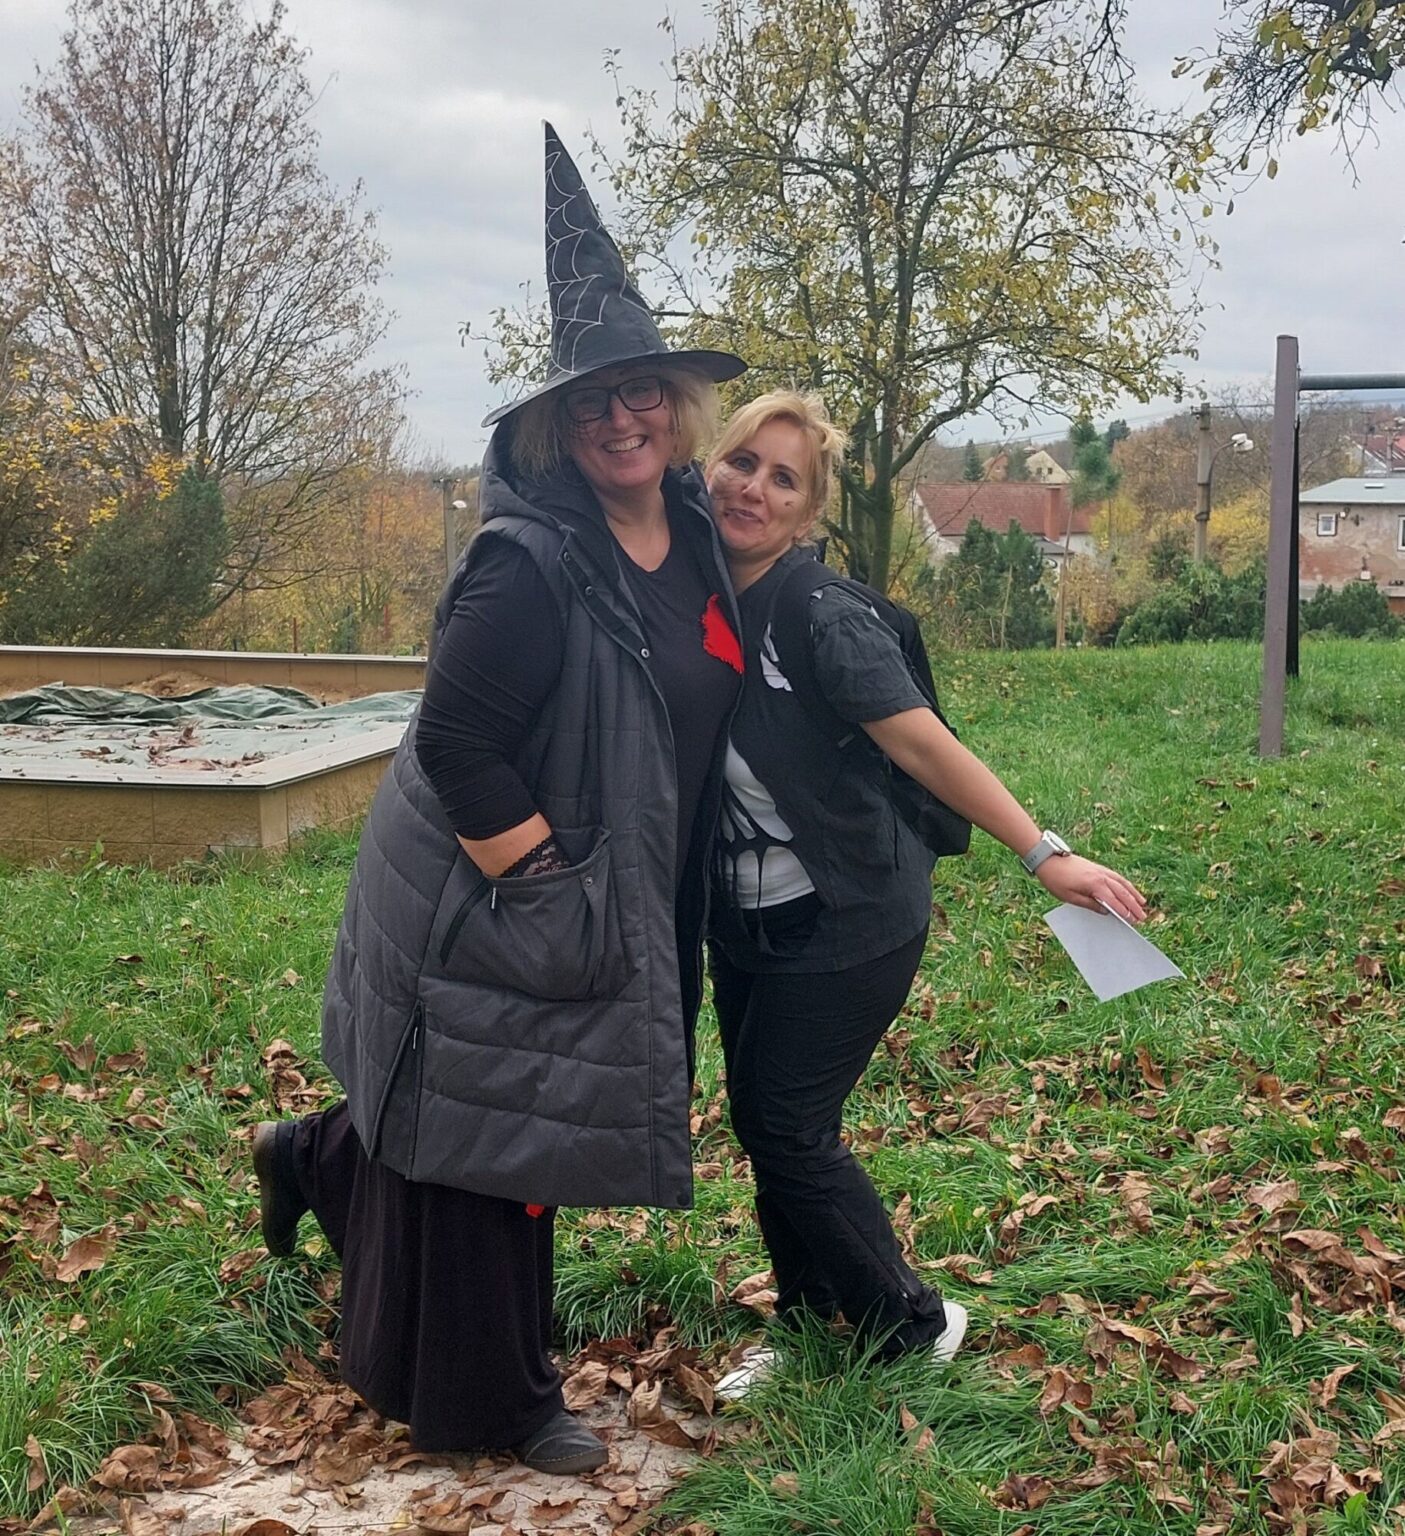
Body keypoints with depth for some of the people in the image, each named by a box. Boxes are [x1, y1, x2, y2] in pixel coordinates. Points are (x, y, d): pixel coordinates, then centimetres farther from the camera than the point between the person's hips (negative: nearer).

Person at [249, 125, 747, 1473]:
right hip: (492, 911, -8)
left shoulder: (692, 536, 3)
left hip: (629, 902, 8)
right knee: (492, 1136, 6)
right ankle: (491, 1400, 25)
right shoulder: (530, 565, -23)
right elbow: (455, 746, -24)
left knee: (530, 1112, 21)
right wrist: (546, 883, -19)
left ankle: (315, 1156, 47)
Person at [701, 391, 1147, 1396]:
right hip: (744, 922, 7)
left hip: (846, 924, -7)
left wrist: (1042, 852, -36)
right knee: (759, 1119, 13)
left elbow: (923, 742, -27)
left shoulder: (824, 616, -20)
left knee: (787, 1126, -3)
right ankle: (807, 1321, 33)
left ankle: (912, 1326, 18)